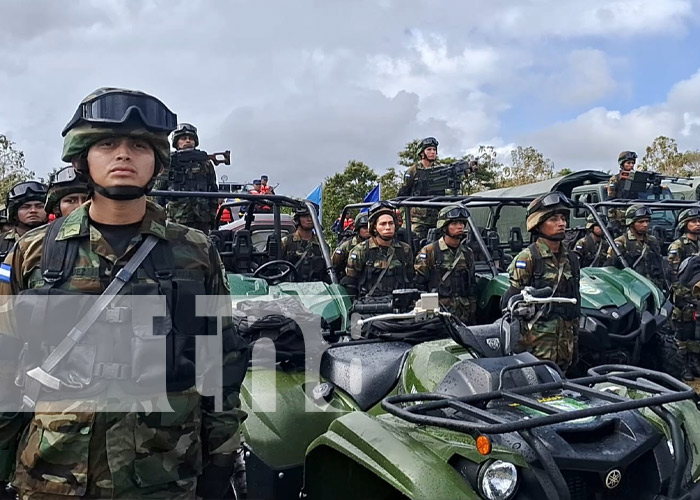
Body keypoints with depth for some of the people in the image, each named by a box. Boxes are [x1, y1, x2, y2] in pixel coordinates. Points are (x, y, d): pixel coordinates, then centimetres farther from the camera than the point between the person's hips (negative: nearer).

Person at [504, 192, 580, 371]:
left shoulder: (570, 259, 13)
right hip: (538, 341, -6)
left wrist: (575, 340, 19)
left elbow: (575, 302, 20)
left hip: (565, 338, 7)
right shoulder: (527, 257, -8)